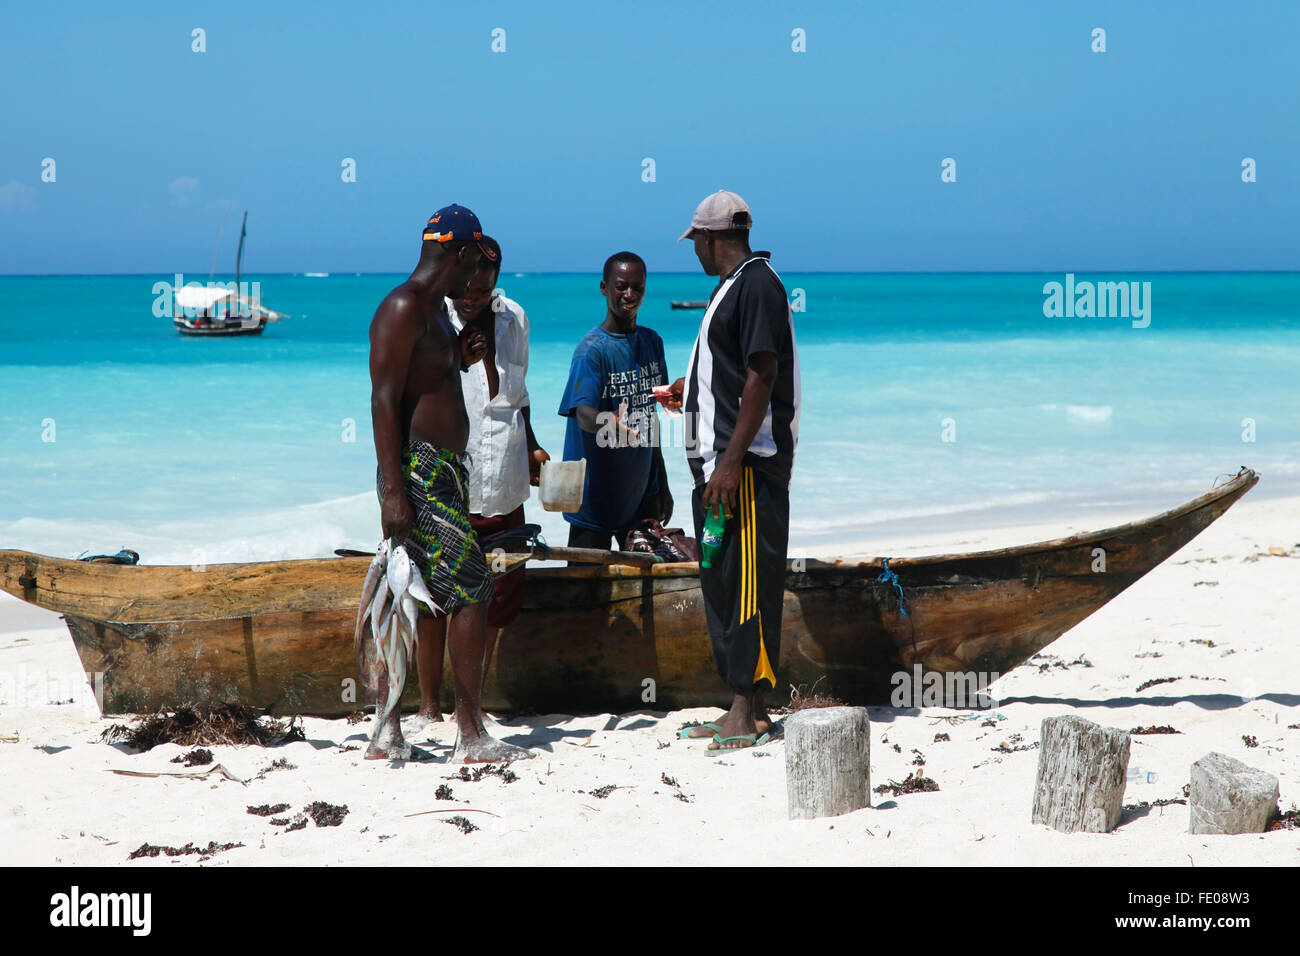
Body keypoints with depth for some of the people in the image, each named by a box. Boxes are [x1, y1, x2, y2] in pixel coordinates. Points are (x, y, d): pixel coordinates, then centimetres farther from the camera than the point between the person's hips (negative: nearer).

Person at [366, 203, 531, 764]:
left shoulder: (435, 310, 19)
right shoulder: (403, 308, -13)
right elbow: (384, 402, -19)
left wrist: (460, 359, 11)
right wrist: (393, 492, -23)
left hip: (444, 470, 10)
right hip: (418, 471, -10)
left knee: (432, 602, 9)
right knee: (471, 590, -10)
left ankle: (388, 733, 12)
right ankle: (472, 737, -6)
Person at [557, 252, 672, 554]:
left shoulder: (652, 342, 8)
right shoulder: (591, 349, -14)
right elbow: (583, 412, -27)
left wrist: (662, 483, 19)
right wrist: (610, 424, -51)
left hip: (642, 492, 6)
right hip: (596, 493, -6)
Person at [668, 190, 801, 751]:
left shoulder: (757, 283, -11)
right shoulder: (730, 286, 19)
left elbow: (762, 375, -19)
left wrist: (732, 459, -24)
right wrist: (688, 388, 45)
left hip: (747, 463, -10)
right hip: (718, 459, 10)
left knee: (746, 584, -9)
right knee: (721, 583, 12)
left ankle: (750, 710, -6)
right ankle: (742, 710, 18)